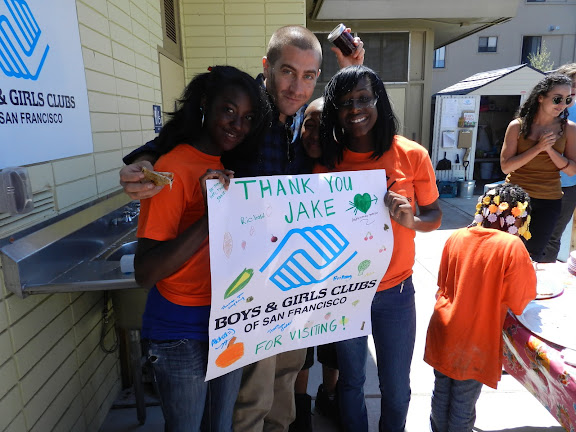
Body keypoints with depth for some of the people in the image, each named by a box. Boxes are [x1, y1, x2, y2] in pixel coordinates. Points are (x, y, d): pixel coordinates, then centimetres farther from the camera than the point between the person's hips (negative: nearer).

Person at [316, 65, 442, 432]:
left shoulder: (412, 155, -10)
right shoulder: (327, 162, -6)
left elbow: (434, 215, -2)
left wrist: (411, 220, -22)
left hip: (395, 290, 0)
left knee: (396, 388, 17)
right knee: (351, 381, 21)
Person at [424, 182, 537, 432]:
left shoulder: (456, 237, -4)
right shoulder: (512, 246, -18)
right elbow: (520, 299, -11)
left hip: (443, 334, 4)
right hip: (475, 342, -4)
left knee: (441, 393, 23)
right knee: (463, 406, 15)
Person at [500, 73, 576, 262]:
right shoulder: (518, 126, -5)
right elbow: (506, 166, -11)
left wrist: (550, 150, -17)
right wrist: (538, 148, -19)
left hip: (548, 202, 2)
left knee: (534, 252, 12)